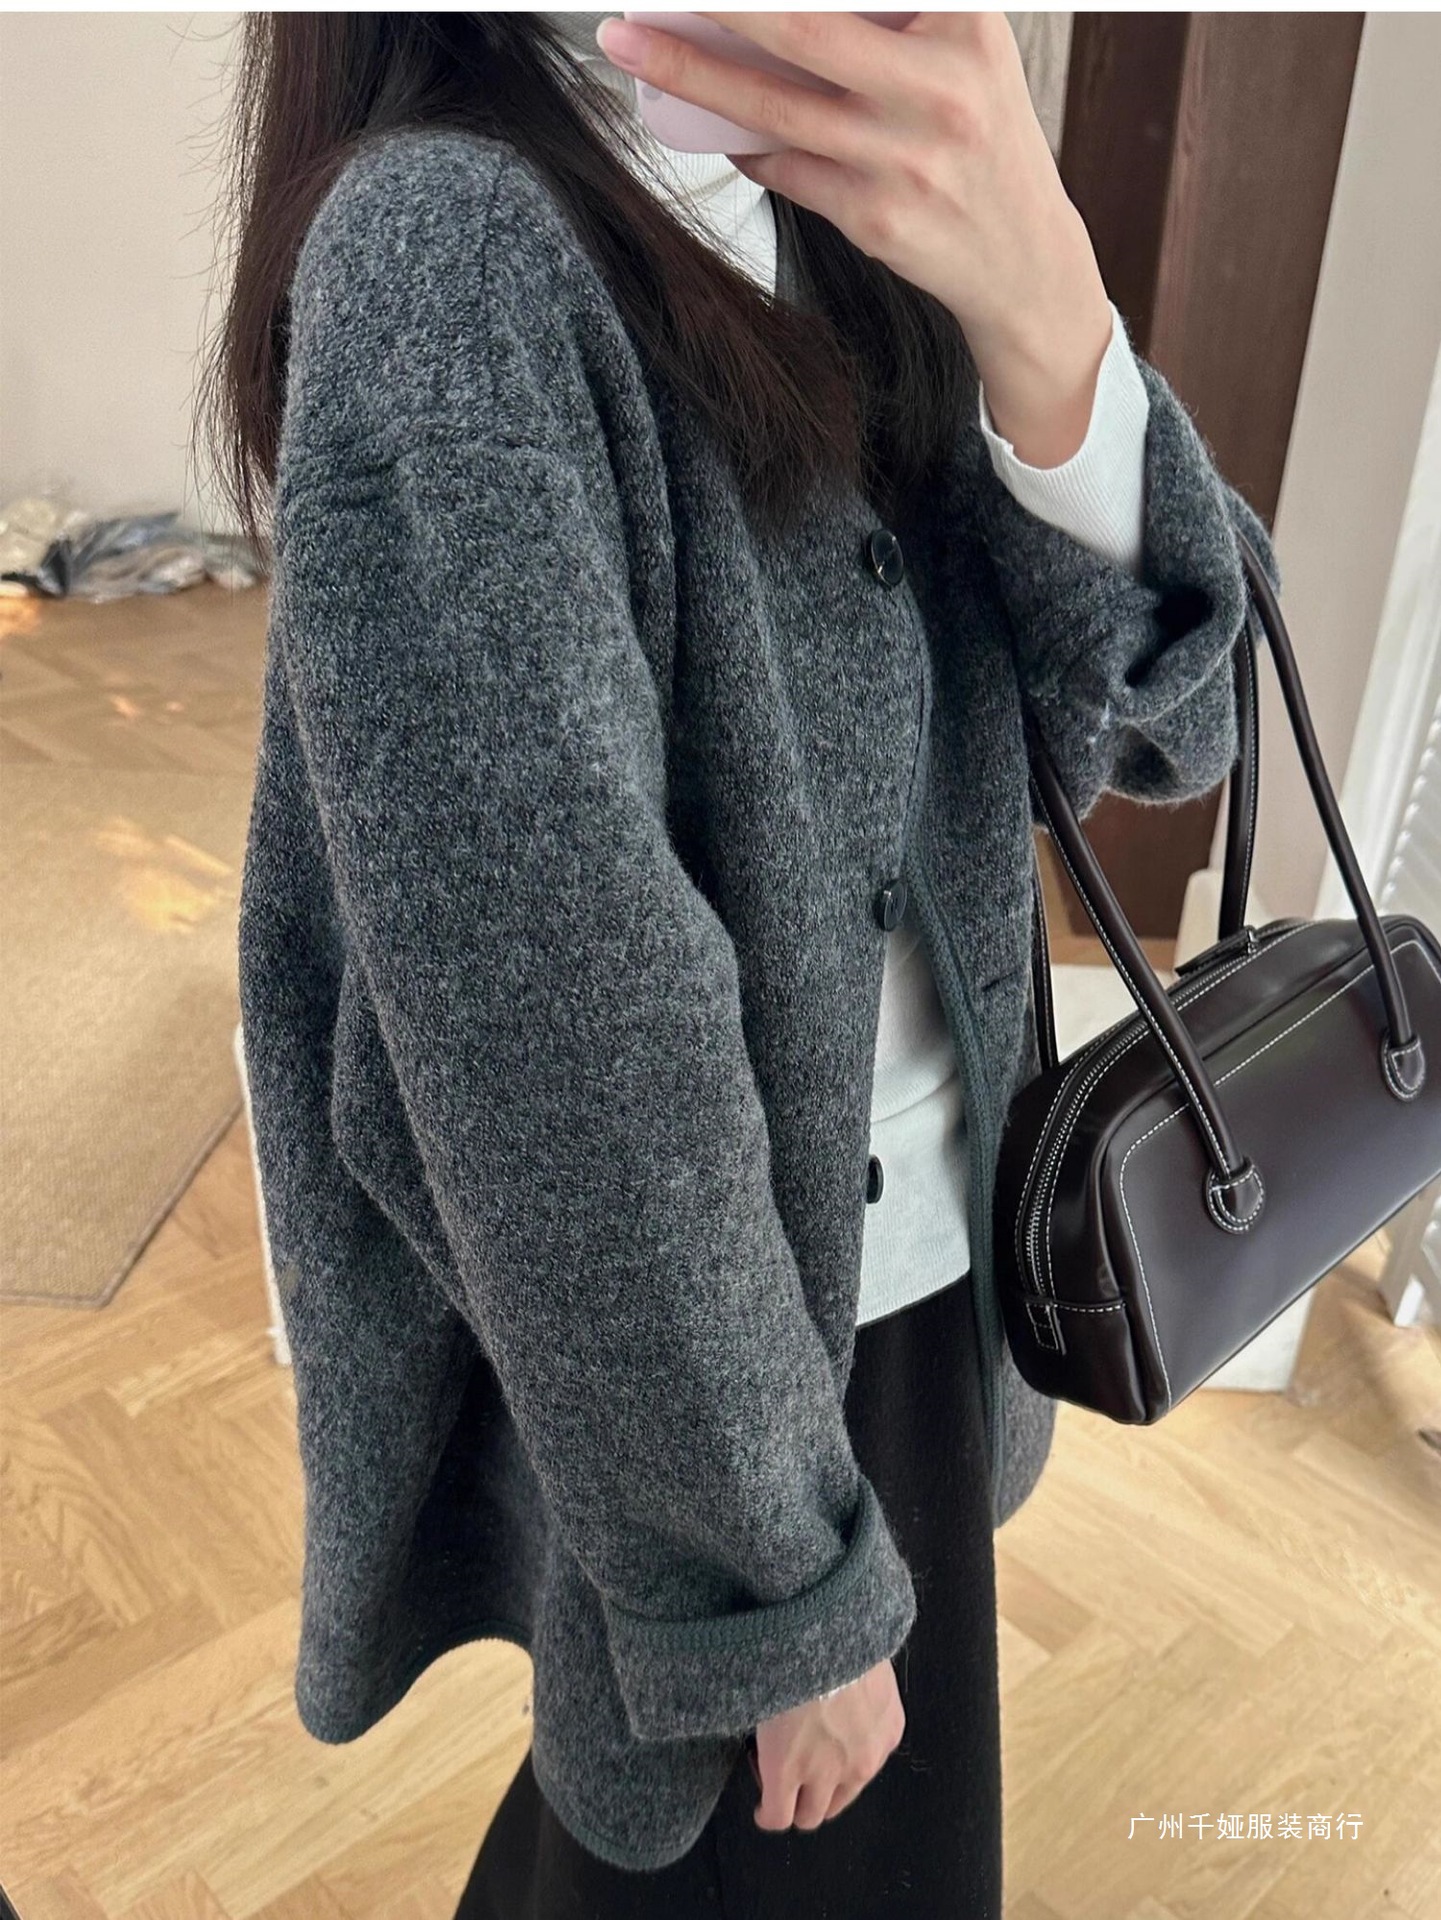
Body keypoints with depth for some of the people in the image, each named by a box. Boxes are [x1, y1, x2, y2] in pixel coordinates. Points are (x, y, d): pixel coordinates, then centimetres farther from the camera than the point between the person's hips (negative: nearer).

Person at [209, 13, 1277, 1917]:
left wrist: (1044, 319, -26)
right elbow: (562, 1060, -26)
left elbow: (1169, 712, -7)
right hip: (694, 1348, -7)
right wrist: (783, 1587, -15)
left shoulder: (835, 240, 1)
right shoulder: (447, 252, -23)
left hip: (917, 1266, 7)